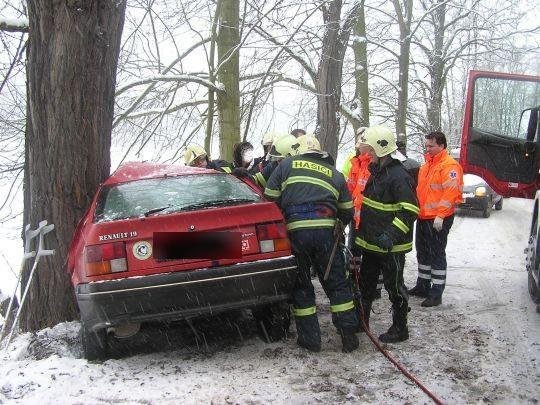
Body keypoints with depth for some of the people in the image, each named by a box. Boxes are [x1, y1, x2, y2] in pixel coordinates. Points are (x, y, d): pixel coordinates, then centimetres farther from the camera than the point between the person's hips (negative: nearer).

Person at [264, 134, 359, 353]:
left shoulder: (286, 165, 13)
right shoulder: (334, 173, 20)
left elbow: (270, 198, 9)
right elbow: (347, 212, 20)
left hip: (295, 231, -1)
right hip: (325, 231, 2)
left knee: (301, 286, 10)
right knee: (337, 284, 12)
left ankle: (310, 339, 14)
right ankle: (349, 336, 13)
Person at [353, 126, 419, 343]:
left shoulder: (399, 176, -19)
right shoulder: (376, 172, 12)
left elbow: (410, 210, -23)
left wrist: (391, 234, -30)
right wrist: (360, 235, 23)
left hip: (391, 246, -10)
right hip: (371, 243, 10)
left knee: (394, 287, 3)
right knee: (365, 284, 19)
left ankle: (400, 329, 16)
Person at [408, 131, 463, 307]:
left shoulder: (449, 166, -14)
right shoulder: (427, 165, 15)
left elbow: (451, 193, -22)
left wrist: (440, 216, -25)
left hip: (438, 220, -9)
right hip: (423, 218, 9)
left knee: (437, 254, -4)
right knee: (422, 252, 17)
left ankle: (436, 293, 2)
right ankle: (422, 286, 31)